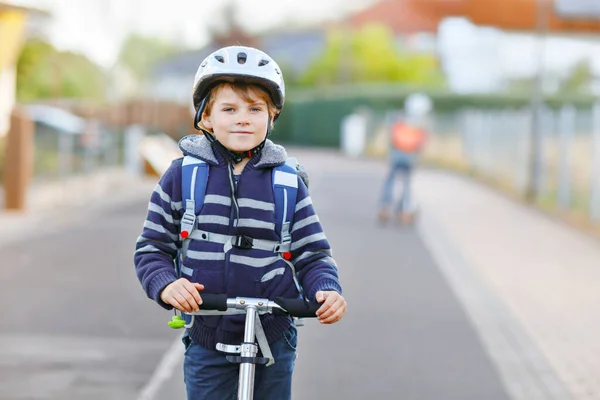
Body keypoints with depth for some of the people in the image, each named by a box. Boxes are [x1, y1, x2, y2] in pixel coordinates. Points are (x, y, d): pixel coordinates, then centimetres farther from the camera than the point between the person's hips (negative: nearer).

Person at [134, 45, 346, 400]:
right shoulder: (182, 175, 1)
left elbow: (312, 253, 3)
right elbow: (152, 248, 4)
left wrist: (327, 290, -18)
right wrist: (166, 284, -17)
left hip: (274, 339, 1)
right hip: (207, 340, 0)